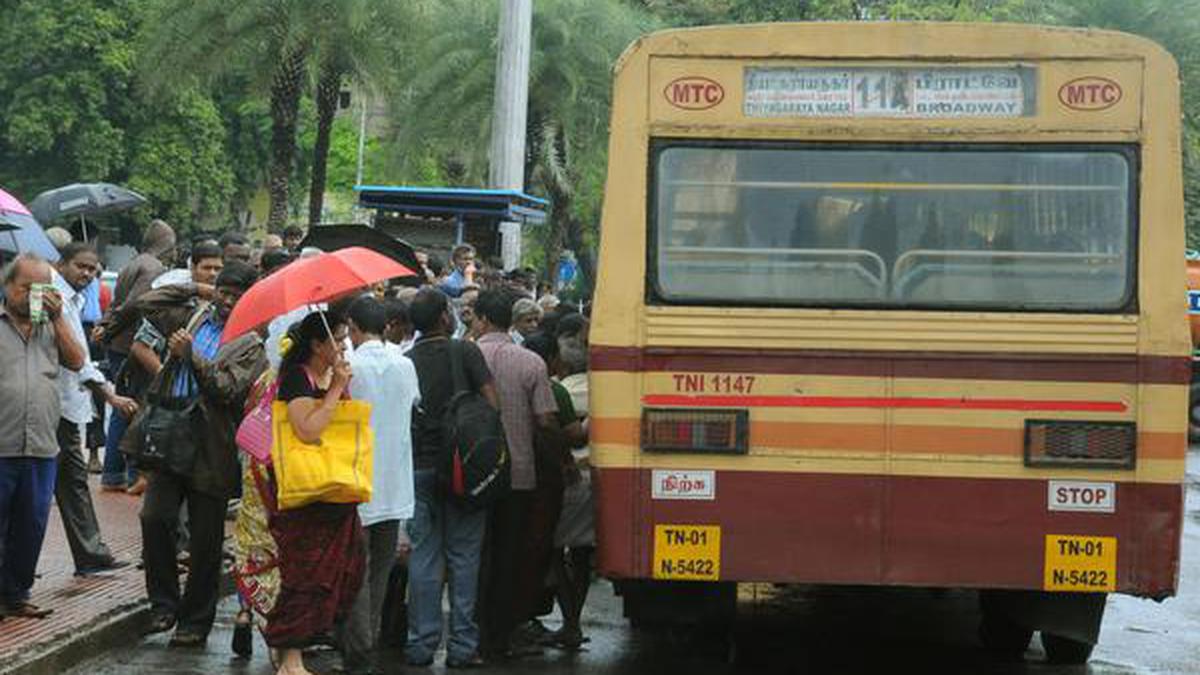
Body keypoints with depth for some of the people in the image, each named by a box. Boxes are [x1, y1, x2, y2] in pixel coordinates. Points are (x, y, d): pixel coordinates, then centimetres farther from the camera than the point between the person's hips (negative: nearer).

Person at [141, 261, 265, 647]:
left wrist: (190, 355, -20)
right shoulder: (195, 316, 14)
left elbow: (230, 389, -16)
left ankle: (195, 623, 16)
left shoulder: (251, 345, -2)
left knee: (205, 543, 3)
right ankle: (163, 604, 9)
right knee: (154, 518, -9)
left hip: (210, 452, -4)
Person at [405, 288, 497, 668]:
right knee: (463, 557, 3)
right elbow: (491, 403, -8)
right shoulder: (464, 352, -5)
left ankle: (421, 644, 8)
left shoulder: (405, 361, 3)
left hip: (418, 466, 2)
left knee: (423, 557, 7)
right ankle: (462, 644, 3)